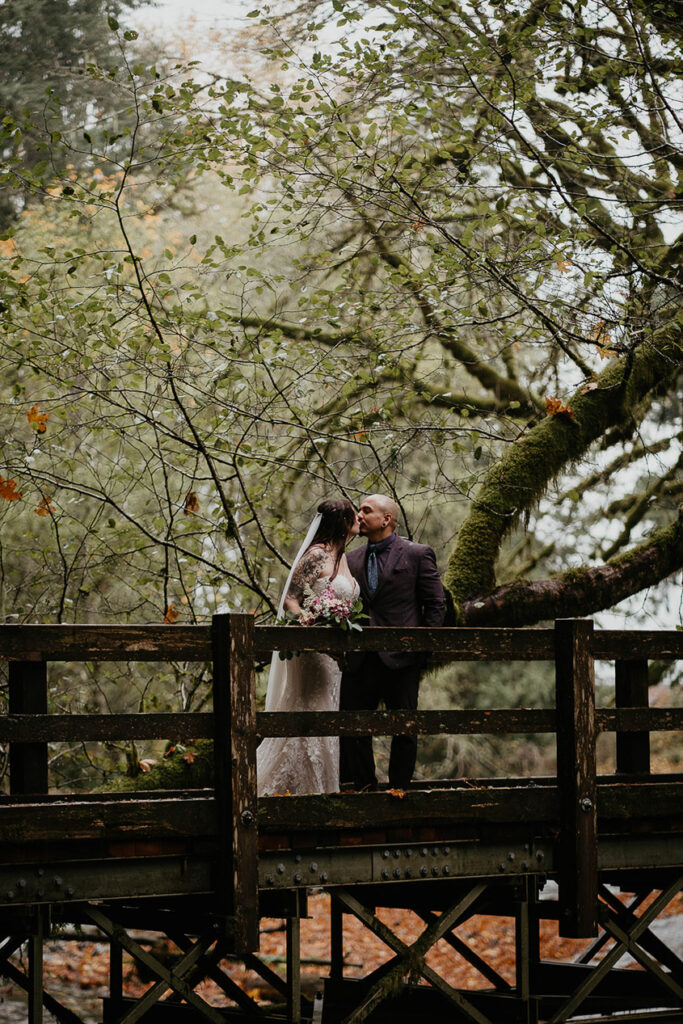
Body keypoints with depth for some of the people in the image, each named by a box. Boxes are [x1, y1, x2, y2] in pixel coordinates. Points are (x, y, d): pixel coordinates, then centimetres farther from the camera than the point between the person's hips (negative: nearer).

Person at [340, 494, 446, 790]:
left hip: (400, 658, -4)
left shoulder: (418, 554, 0)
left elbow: (436, 604, 0)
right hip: (360, 660, 4)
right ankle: (362, 786, 12)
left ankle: (399, 788, 15)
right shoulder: (353, 559, 12)